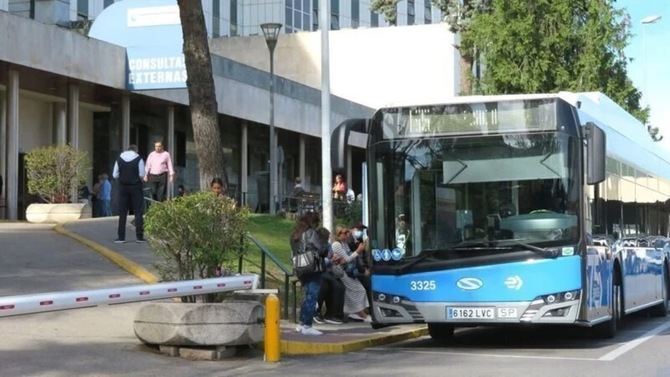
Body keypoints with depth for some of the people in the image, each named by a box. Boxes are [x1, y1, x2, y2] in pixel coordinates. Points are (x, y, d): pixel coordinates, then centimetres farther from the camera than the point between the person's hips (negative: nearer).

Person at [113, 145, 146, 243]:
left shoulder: (119, 159, 3)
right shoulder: (139, 159, -5)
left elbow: (115, 175, 2)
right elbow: (142, 175, -9)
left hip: (123, 187, 2)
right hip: (136, 187, -2)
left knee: (122, 213, 6)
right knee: (138, 212, 3)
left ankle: (121, 237, 4)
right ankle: (139, 236, -1)